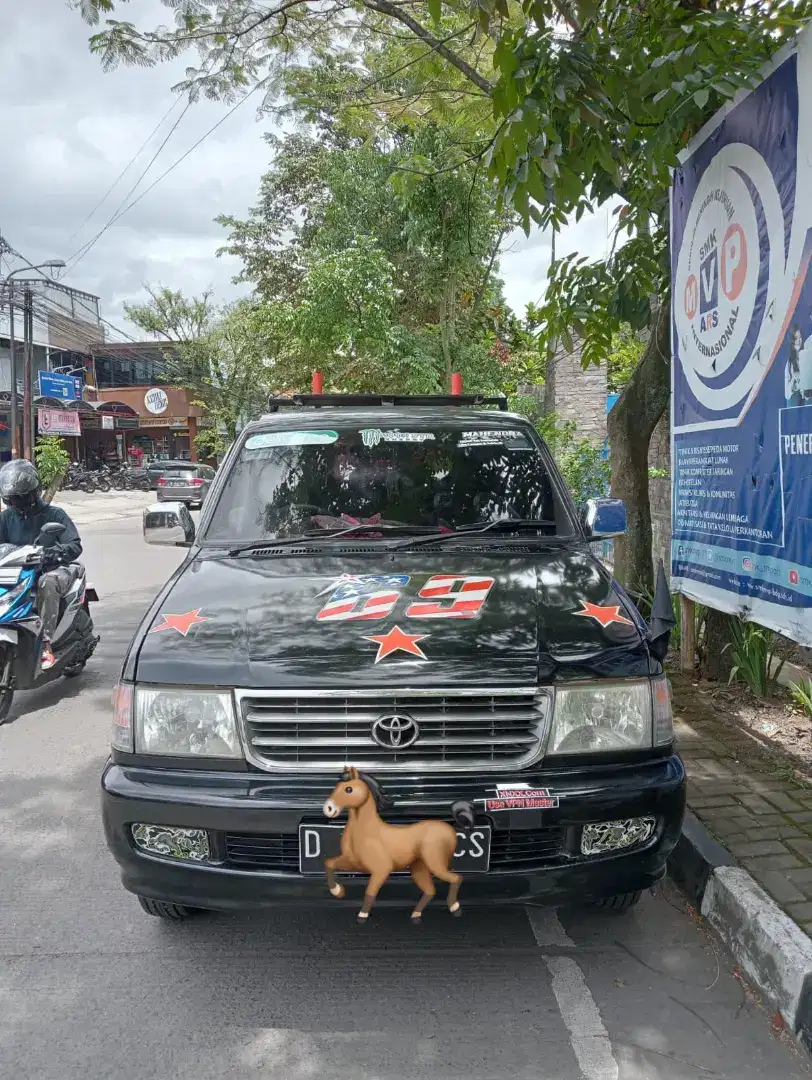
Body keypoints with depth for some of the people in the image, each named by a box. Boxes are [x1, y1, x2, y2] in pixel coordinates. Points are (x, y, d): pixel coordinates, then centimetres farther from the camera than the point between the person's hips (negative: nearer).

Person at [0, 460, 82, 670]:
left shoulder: (54, 515, 0)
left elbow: (75, 546, -8)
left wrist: (50, 554, -28)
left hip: (53, 570, -3)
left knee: (48, 582, -39)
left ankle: (46, 642, -37)